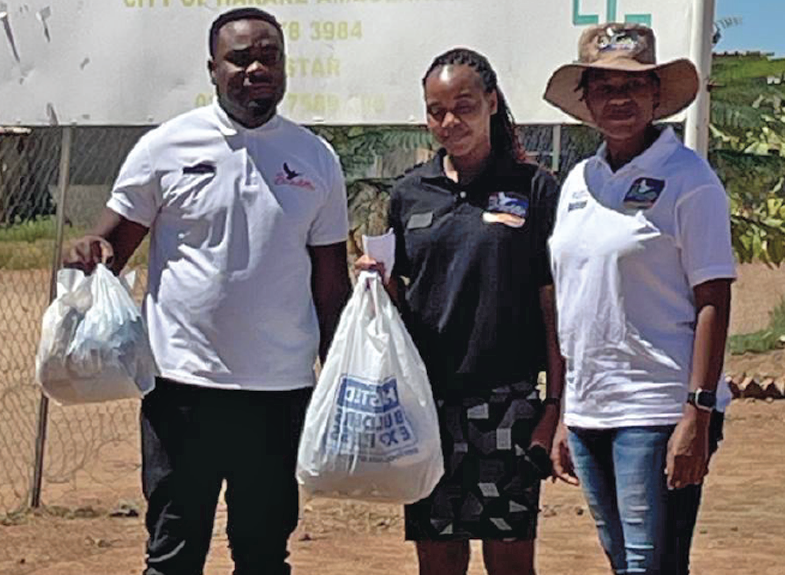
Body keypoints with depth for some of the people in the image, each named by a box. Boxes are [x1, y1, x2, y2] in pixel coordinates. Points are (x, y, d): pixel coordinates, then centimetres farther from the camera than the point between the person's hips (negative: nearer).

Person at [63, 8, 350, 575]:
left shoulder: (316, 159, 6)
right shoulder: (166, 146, 0)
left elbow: (330, 278, 11)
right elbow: (115, 241, 3)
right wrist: (91, 255, -21)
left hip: (283, 388, 2)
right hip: (183, 382, -2)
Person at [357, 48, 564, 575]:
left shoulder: (533, 188, 0)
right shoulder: (410, 193, 10)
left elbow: (553, 302, -1)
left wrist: (555, 402, -5)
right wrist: (376, 282, -2)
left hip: (507, 400, -3)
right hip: (427, 397, 3)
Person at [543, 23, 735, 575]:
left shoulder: (688, 179, -6)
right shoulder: (579, 182, 12)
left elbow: (713, 302, -10)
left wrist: (698, 414, -16)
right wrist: (564, 415, 15)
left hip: (655, 413, -6)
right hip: (588, 412, 6)